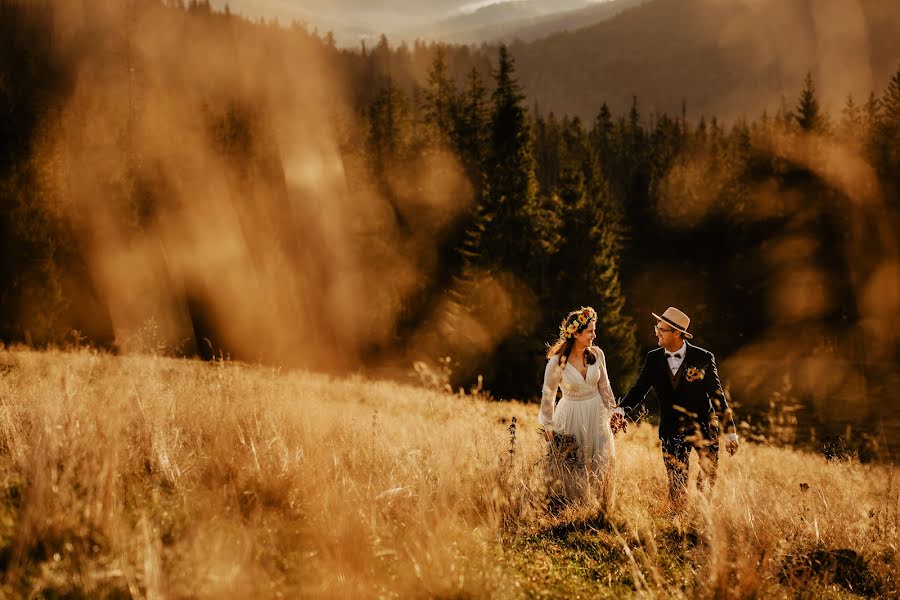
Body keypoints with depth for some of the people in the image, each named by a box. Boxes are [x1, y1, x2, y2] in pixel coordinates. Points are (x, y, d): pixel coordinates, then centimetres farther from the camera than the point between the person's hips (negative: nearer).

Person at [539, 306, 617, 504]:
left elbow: (604, 386, 7)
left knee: (601, 465, 9)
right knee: (574, 468, 6)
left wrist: (612, 411, 11)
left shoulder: (597, 354, -7)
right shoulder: (557, 361, -18)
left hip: (596, 414, 4)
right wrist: (548, 427, 2)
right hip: (572, 416, -4)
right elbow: (548, 395, -6)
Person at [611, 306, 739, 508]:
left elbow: (717, 395, -6)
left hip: (704, 427, -2)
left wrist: (730, 432, -6)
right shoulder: (653, 359, -1)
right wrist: (621, 409, -21)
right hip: (671, 430, 2)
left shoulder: (703, 358, -9)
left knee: (708, 482, 4)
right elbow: (639, 388, -1)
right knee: (676, 484, 6)